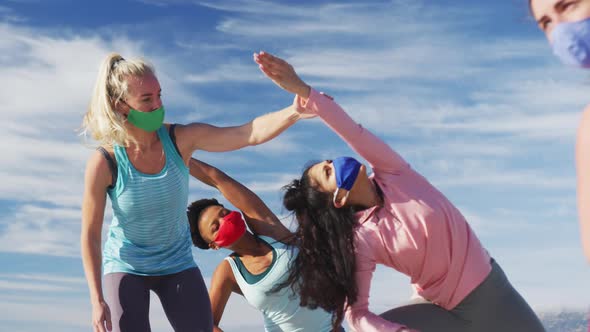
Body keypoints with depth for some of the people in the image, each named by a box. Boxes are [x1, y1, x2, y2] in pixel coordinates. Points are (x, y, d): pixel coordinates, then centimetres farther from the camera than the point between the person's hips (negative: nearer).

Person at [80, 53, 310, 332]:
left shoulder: (181, 139, -19)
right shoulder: (104, 162, -23)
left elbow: (250, 134, -31)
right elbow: (90, 234, -14)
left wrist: (296, 111, -49)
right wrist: (97, 300, -14)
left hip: (177, 264, 2)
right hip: (125, 266, -2)